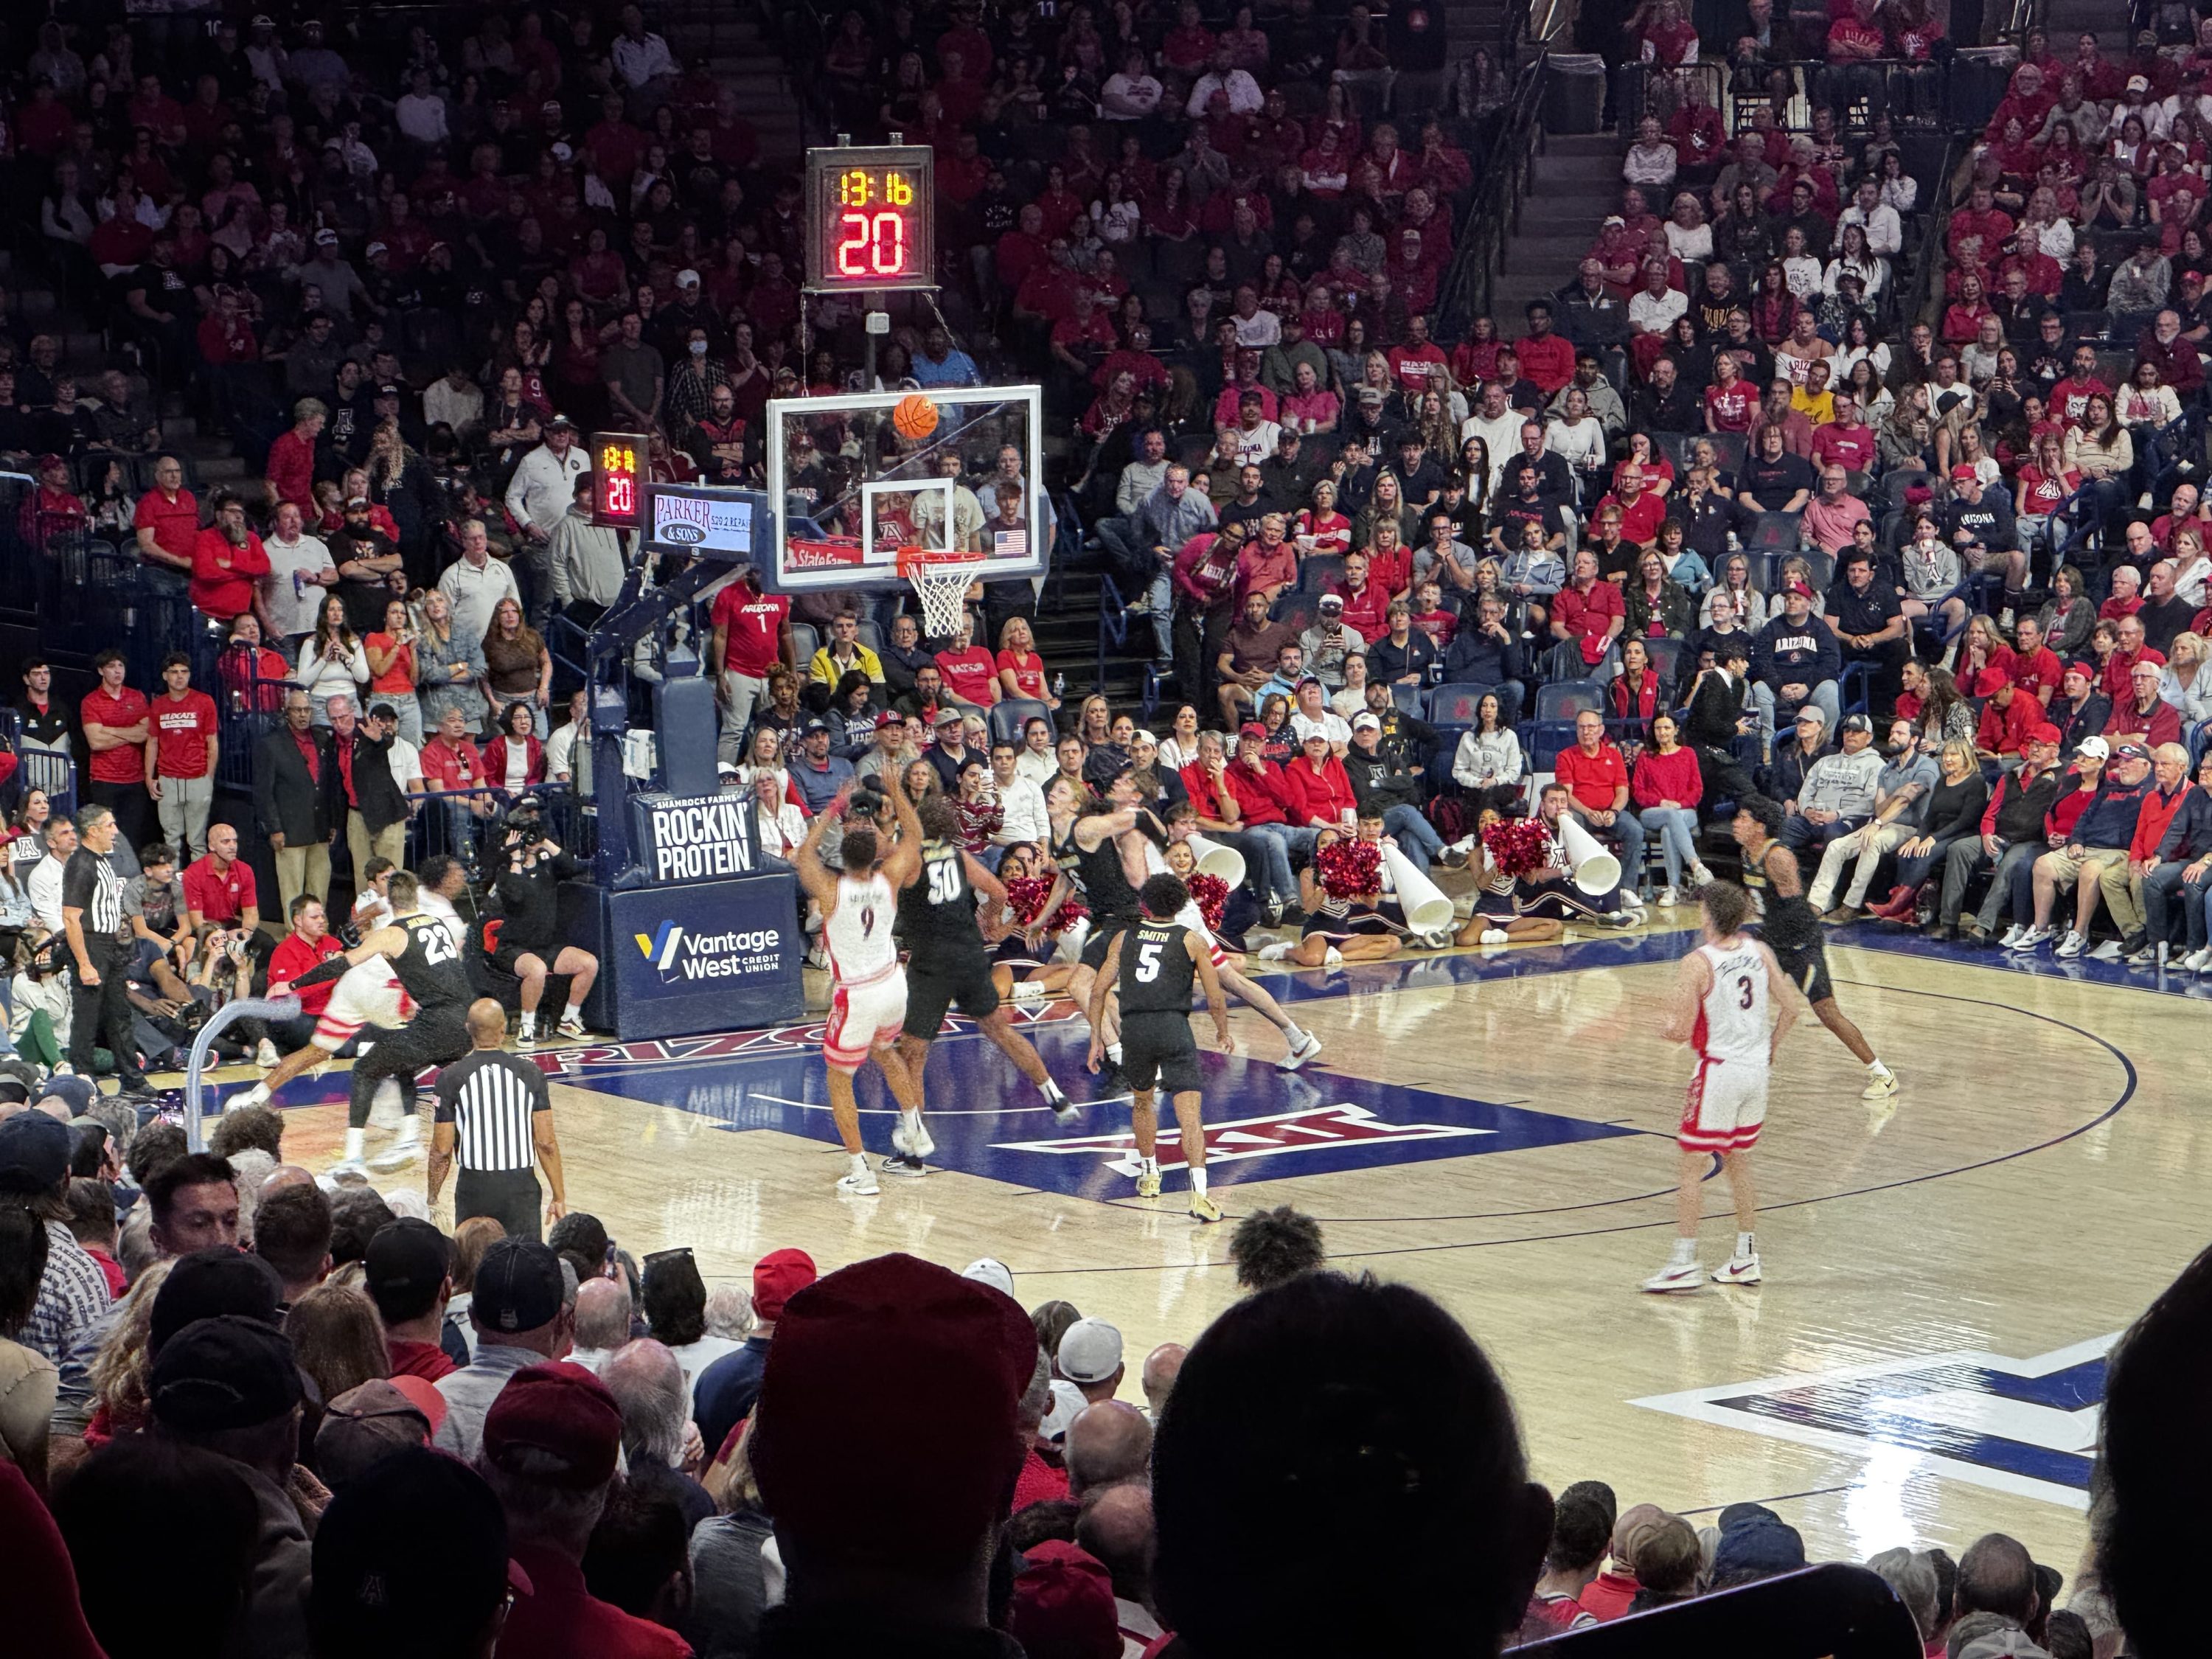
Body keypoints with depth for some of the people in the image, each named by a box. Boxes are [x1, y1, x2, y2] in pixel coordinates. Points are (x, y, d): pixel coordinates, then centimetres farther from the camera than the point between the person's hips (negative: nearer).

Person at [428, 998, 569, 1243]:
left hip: (473, 1187, 0)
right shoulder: (531, 1074, -3)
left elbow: (442, 1150, -4)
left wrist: (433, 1199, 8)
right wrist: (559, 1197, 3)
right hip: (521, 1186, 0)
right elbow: (546, 1143, -4)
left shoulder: (451, 1078, -5)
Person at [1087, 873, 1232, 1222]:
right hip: (1174, 1026, -3)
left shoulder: (1125, 937, 16)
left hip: (1133, 1027, 3)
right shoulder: (1191, 941, 9)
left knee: (1142, 1101, 29)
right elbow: (1215, 1001, 8)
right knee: (1190, 1112, -10)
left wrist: (1096, 1039, 19)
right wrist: (1223, 1033, 26)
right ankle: (1198, 1191, -24)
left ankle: (1149, 1174, 40)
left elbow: (1099, 990, 12)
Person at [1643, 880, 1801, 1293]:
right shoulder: (1759, 952, 2)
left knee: (1692, 1167, 1)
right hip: (1757, 1068, 7)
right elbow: (1790, 1007, 4)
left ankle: (1685, 1263, 0)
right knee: (1739, 1162, 19)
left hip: (1719, 1070, -7)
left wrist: (1666, 1027, 6)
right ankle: (1746, 1258, 22)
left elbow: (1680, 1030, -17)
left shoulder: (1698, 963, -16)